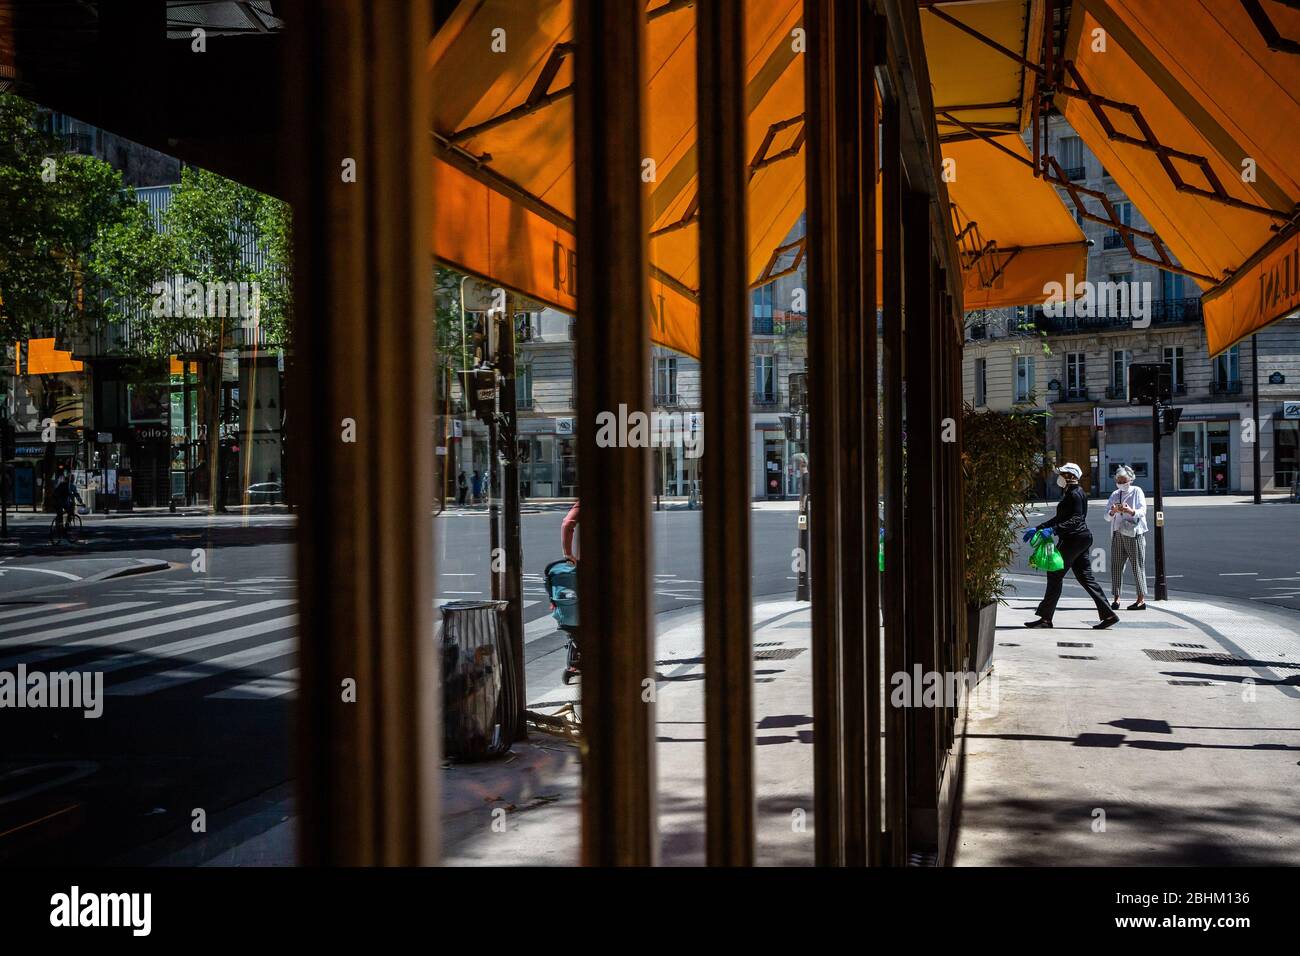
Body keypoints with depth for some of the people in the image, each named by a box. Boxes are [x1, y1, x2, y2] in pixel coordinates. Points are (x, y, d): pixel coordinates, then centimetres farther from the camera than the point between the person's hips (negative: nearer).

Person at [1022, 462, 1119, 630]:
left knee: (1055, 574, -7)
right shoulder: (1069, 493, 19)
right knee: (1084, 576, 10)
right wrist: (1037, 529, 20)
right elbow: (1060, 518, 23)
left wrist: (1054, 529, -32)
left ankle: (1046, 617, -5)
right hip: (1082, 538, 10)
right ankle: (1108, 614, 9)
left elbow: (1076, 519, -23)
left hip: (1075, 538, -10)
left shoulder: (1075, 494, -13)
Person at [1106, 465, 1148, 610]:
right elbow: (1107, 517, 9)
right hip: (1117, 533, 5)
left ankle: (1141, 599, -2)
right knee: (1116, 565, 1)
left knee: (1137, 565, -4)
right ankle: (1116, 598, 4)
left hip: (1134, 533, -5)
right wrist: (1112, 512, -14)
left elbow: (1142, 511, -9)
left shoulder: (1137, 491, 2)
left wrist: (1130, 511, -28)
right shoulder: (1115, 495, 15)